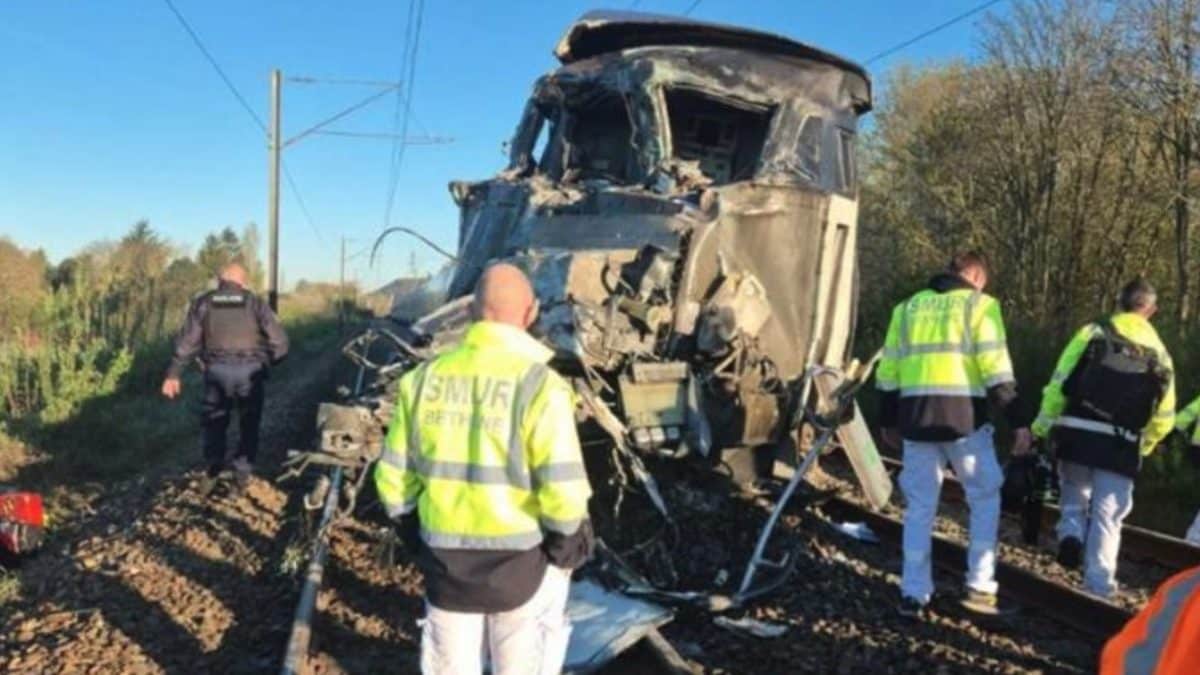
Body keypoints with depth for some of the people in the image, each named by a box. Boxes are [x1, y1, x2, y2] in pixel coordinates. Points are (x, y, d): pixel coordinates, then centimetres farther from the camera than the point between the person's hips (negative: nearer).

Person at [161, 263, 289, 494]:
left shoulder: (203, 303, 11)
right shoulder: (255, 303, 8)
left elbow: (187, 341, 4)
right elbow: (280, 342, 3)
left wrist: (173, 374, 7)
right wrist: (267, 362, 20)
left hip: (218, 370, 1)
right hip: (250, 371, -1)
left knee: (215, 421, 17)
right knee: (248, 424, 13)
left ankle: (213, 468, 3)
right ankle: (241, 475, 11)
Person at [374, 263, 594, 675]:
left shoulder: (424, 377, -3)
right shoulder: (539, 383, -18)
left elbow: (394, 477, 2)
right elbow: (563, 490, -21)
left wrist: (417, 535, 16)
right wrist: (567, 541, -2)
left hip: (445, 557, 4)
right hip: (521, 559, -3)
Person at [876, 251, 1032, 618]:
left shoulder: (908, 307, 16)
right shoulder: (979, 305, 3)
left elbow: (889, 369, 15)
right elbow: (996, 369, -6)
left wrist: (889, 421, 22)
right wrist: (1018, 421, -4)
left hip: (916, 415, 4)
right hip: (963, 414, -4)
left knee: (920, 507, 11)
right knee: (985, 498, 14)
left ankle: (913, 594, 11)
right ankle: (979, 586, 12)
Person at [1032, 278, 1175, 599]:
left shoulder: (1094, 332, 1)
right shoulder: (1159, 353, 9)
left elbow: (1061, 382, -6)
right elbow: (1164, 416, 10)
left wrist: (1044, 423, 1)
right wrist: (1142, 445, 25)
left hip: (1077, 435, -1)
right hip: (1121, 446, 1)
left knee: (1074, 494, 22)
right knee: (1107, 516, 8)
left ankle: (1071, 532, -4)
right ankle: (1099, 585, 8)